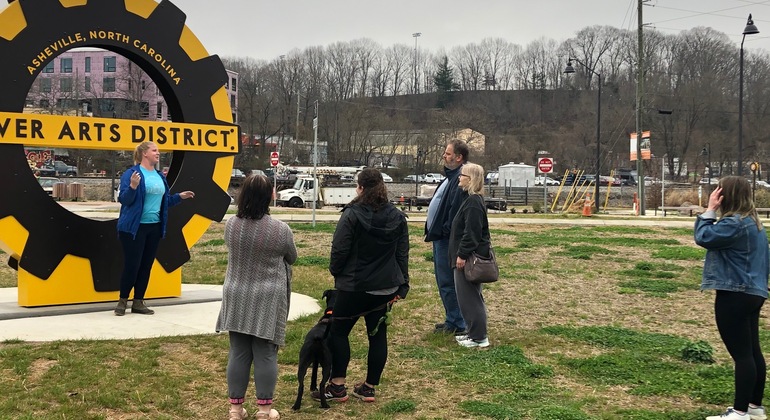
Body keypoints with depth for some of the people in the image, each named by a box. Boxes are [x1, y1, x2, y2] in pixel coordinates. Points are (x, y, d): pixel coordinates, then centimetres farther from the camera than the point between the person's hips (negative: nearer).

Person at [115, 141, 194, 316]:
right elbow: (124, 199, -15)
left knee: (146, 266, 9)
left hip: (154, 227, 7)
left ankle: (138, 303, 18)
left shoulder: (160, 176, 11)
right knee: (132, 265, -3)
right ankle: (122, 301, 12)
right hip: (135, 227, -7)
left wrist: (179, 196, 8)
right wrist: (133, 187, -32)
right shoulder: (131, 173, -10)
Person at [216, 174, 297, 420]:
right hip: (267, 301, -3)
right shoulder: (280, 230, -13)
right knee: (265, 354, 3)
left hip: (237, 298, 3)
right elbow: (292, 258, 5)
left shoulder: (231, 225, -3)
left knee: (238, 352, 9)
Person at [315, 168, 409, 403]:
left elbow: (339, 250, -13)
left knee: (339, 331, 8)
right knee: (378, 335, 10)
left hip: (354, 286, -5)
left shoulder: (352, 215, -14)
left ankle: (337, 386, 7)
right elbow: (402, 254, 6)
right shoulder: (397, 217, 3)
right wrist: (402, 285, 11)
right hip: (385, 287, 5)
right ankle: (369, 388, 15)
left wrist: (335, 271, 6)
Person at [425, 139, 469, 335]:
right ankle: (452, 321, 27)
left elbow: (456, 210, -26)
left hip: (447, 239, -11)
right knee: (443, 281, 17)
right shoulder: (451, 177, 14)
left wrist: (444, 231, -20)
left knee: (447, 282, -3)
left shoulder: (460, 180, -20)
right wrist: (433, 230, 13)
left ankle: (457, 324, 7)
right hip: (440, 237, 11)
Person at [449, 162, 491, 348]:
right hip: (470, 256, 10)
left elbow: (471, 232, -23)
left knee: (469, 297, -4)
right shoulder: (474, 199, 13)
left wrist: (462, 254, -22)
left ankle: (478, 337, 2)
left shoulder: (474, 202, -18)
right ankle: (475, 333, 24)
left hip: (469, 258, -10)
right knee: (470, 296, 16)